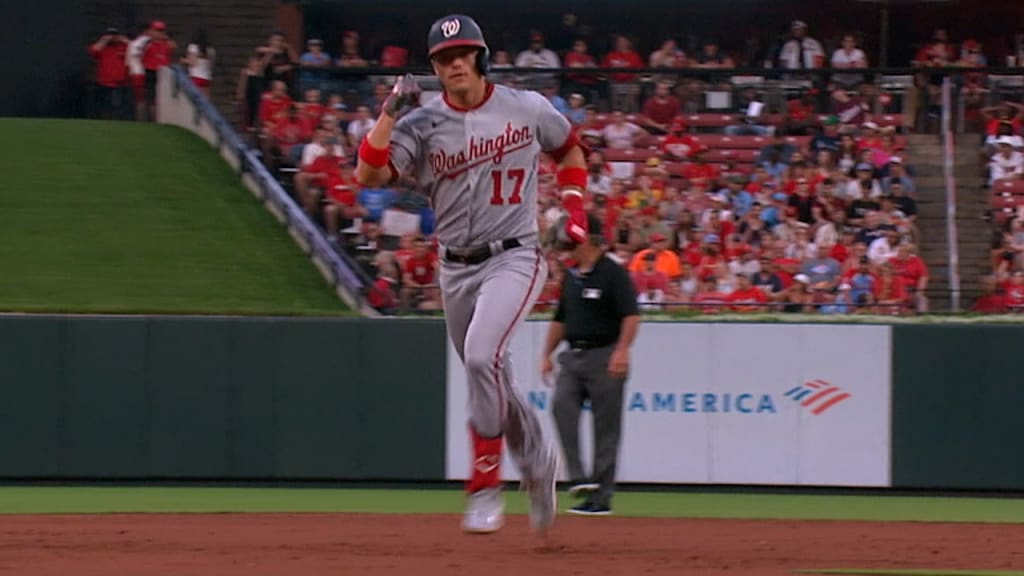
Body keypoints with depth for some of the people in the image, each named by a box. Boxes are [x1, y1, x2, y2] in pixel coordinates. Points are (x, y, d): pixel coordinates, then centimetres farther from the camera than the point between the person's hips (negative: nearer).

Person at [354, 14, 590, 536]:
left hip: (513, 258, -4)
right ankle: (537, 461, 42)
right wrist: (391, 114, -22)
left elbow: (569, 149, 17)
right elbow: (367, 175, -16)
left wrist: (574, 206, 5)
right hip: (455, 270, 4)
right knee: (489, 378, 14)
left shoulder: (527, 109, -3)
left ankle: (485, 484, -19)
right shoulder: (422, 124, -3)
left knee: (482, 356, -27)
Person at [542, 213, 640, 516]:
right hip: (573, 355, 7)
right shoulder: (571, 277, 17)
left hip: (604, 356, -7)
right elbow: (560, 319, 25)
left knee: (606, 425, -3)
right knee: (562, 405, -17)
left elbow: (631, 315, -16)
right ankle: (579, 477, -17)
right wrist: (547, 354, 19)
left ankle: (601, 496, -1)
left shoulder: (613, 274, -7)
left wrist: (622, 350, -28)